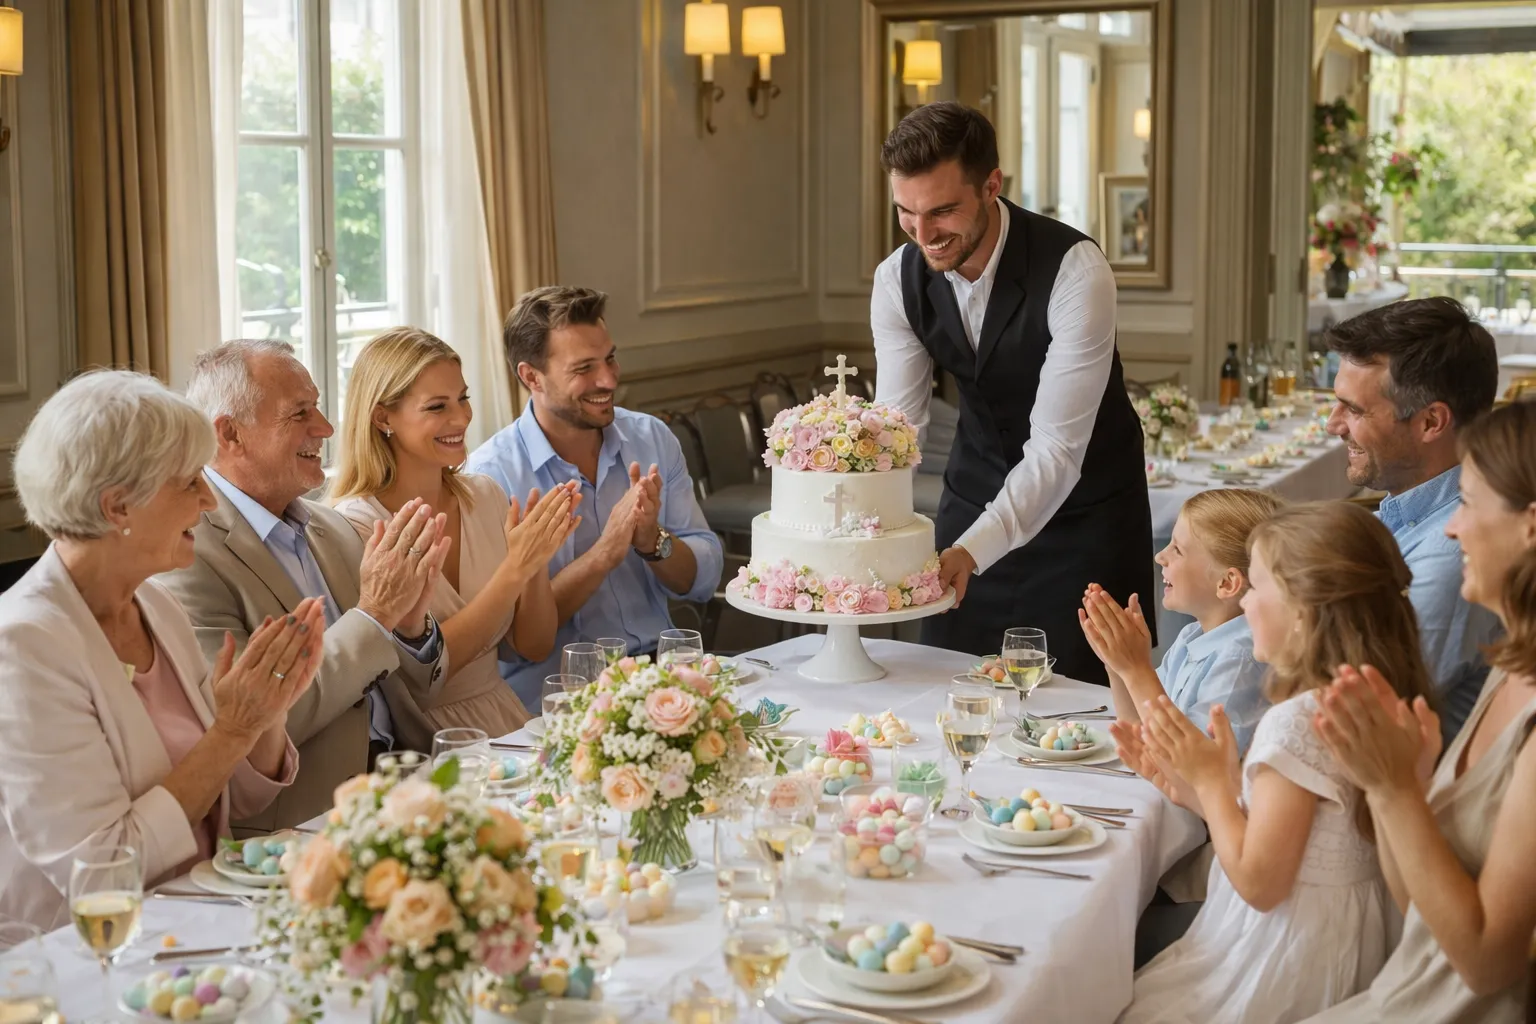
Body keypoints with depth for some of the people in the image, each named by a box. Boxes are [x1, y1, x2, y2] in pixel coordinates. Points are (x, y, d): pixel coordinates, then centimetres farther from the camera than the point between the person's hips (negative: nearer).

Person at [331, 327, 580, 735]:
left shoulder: (485, 495, 6)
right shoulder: (355, 525, -11)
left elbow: (534, 647, 7)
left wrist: (537, 561, -11)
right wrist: (514, 570, -21)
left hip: (506, 718, 5)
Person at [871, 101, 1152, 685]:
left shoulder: (1075, 271, -28)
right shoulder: (898, 279, -11)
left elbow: (1057, 449, -30)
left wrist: (969, 551, -42)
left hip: (1082, 503, -4)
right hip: (977, 495, 4)